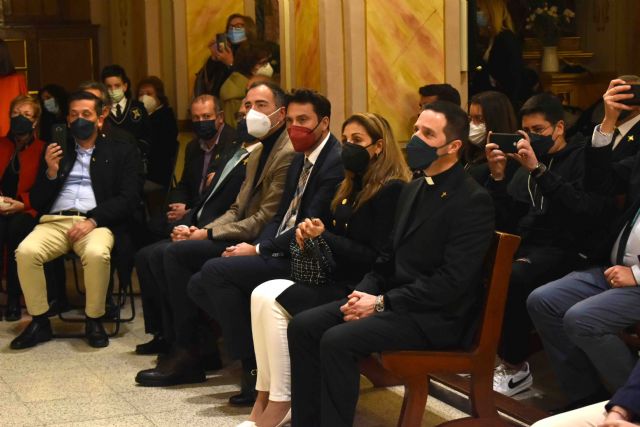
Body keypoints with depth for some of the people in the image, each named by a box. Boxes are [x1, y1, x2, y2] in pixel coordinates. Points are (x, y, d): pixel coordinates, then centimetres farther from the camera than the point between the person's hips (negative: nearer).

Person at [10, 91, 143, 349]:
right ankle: (39, 322, -13)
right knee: (26, 251, -29)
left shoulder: (121, 153, 14)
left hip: (96, 223, -3)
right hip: (55, 221, 3)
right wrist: (51, 172, -2)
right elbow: (36, 202, 17)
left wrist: (93, 221, -13)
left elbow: (128, 198, 1)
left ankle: (94, 321, -15)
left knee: (97, 254, -37)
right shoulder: (57, 151, 22)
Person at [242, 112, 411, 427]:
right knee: (262, 295, -15)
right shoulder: (353, 186, 18)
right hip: (336, 280, 9)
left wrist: (325, 237, -17)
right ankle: (265, 398, -16)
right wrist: (312, 235, 0)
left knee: (274, 300, -23)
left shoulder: (392, 190, -10)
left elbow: (378, 259, -16)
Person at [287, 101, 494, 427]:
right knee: (303, 325, -6)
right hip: (394, 300, 9)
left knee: (337, 340, -27)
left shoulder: (473, 201, -13)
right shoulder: (414, 189, 15)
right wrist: (363, 293, -1)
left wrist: (382, 303, -17)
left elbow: (452, 281, -19)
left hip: (435, 316, -9)